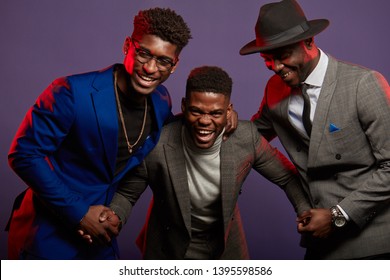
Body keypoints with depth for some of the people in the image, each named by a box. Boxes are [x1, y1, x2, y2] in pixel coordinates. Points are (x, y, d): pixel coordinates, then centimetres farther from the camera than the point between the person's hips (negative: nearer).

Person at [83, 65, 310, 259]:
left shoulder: (247, 138, -22)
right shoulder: (154, 145, -29)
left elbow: (287, 177, -7)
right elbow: (126, 193, -11)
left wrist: (306, 212, -23)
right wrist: (115, 215, -31)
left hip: (225, 246, 2)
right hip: (170, 248, -2)